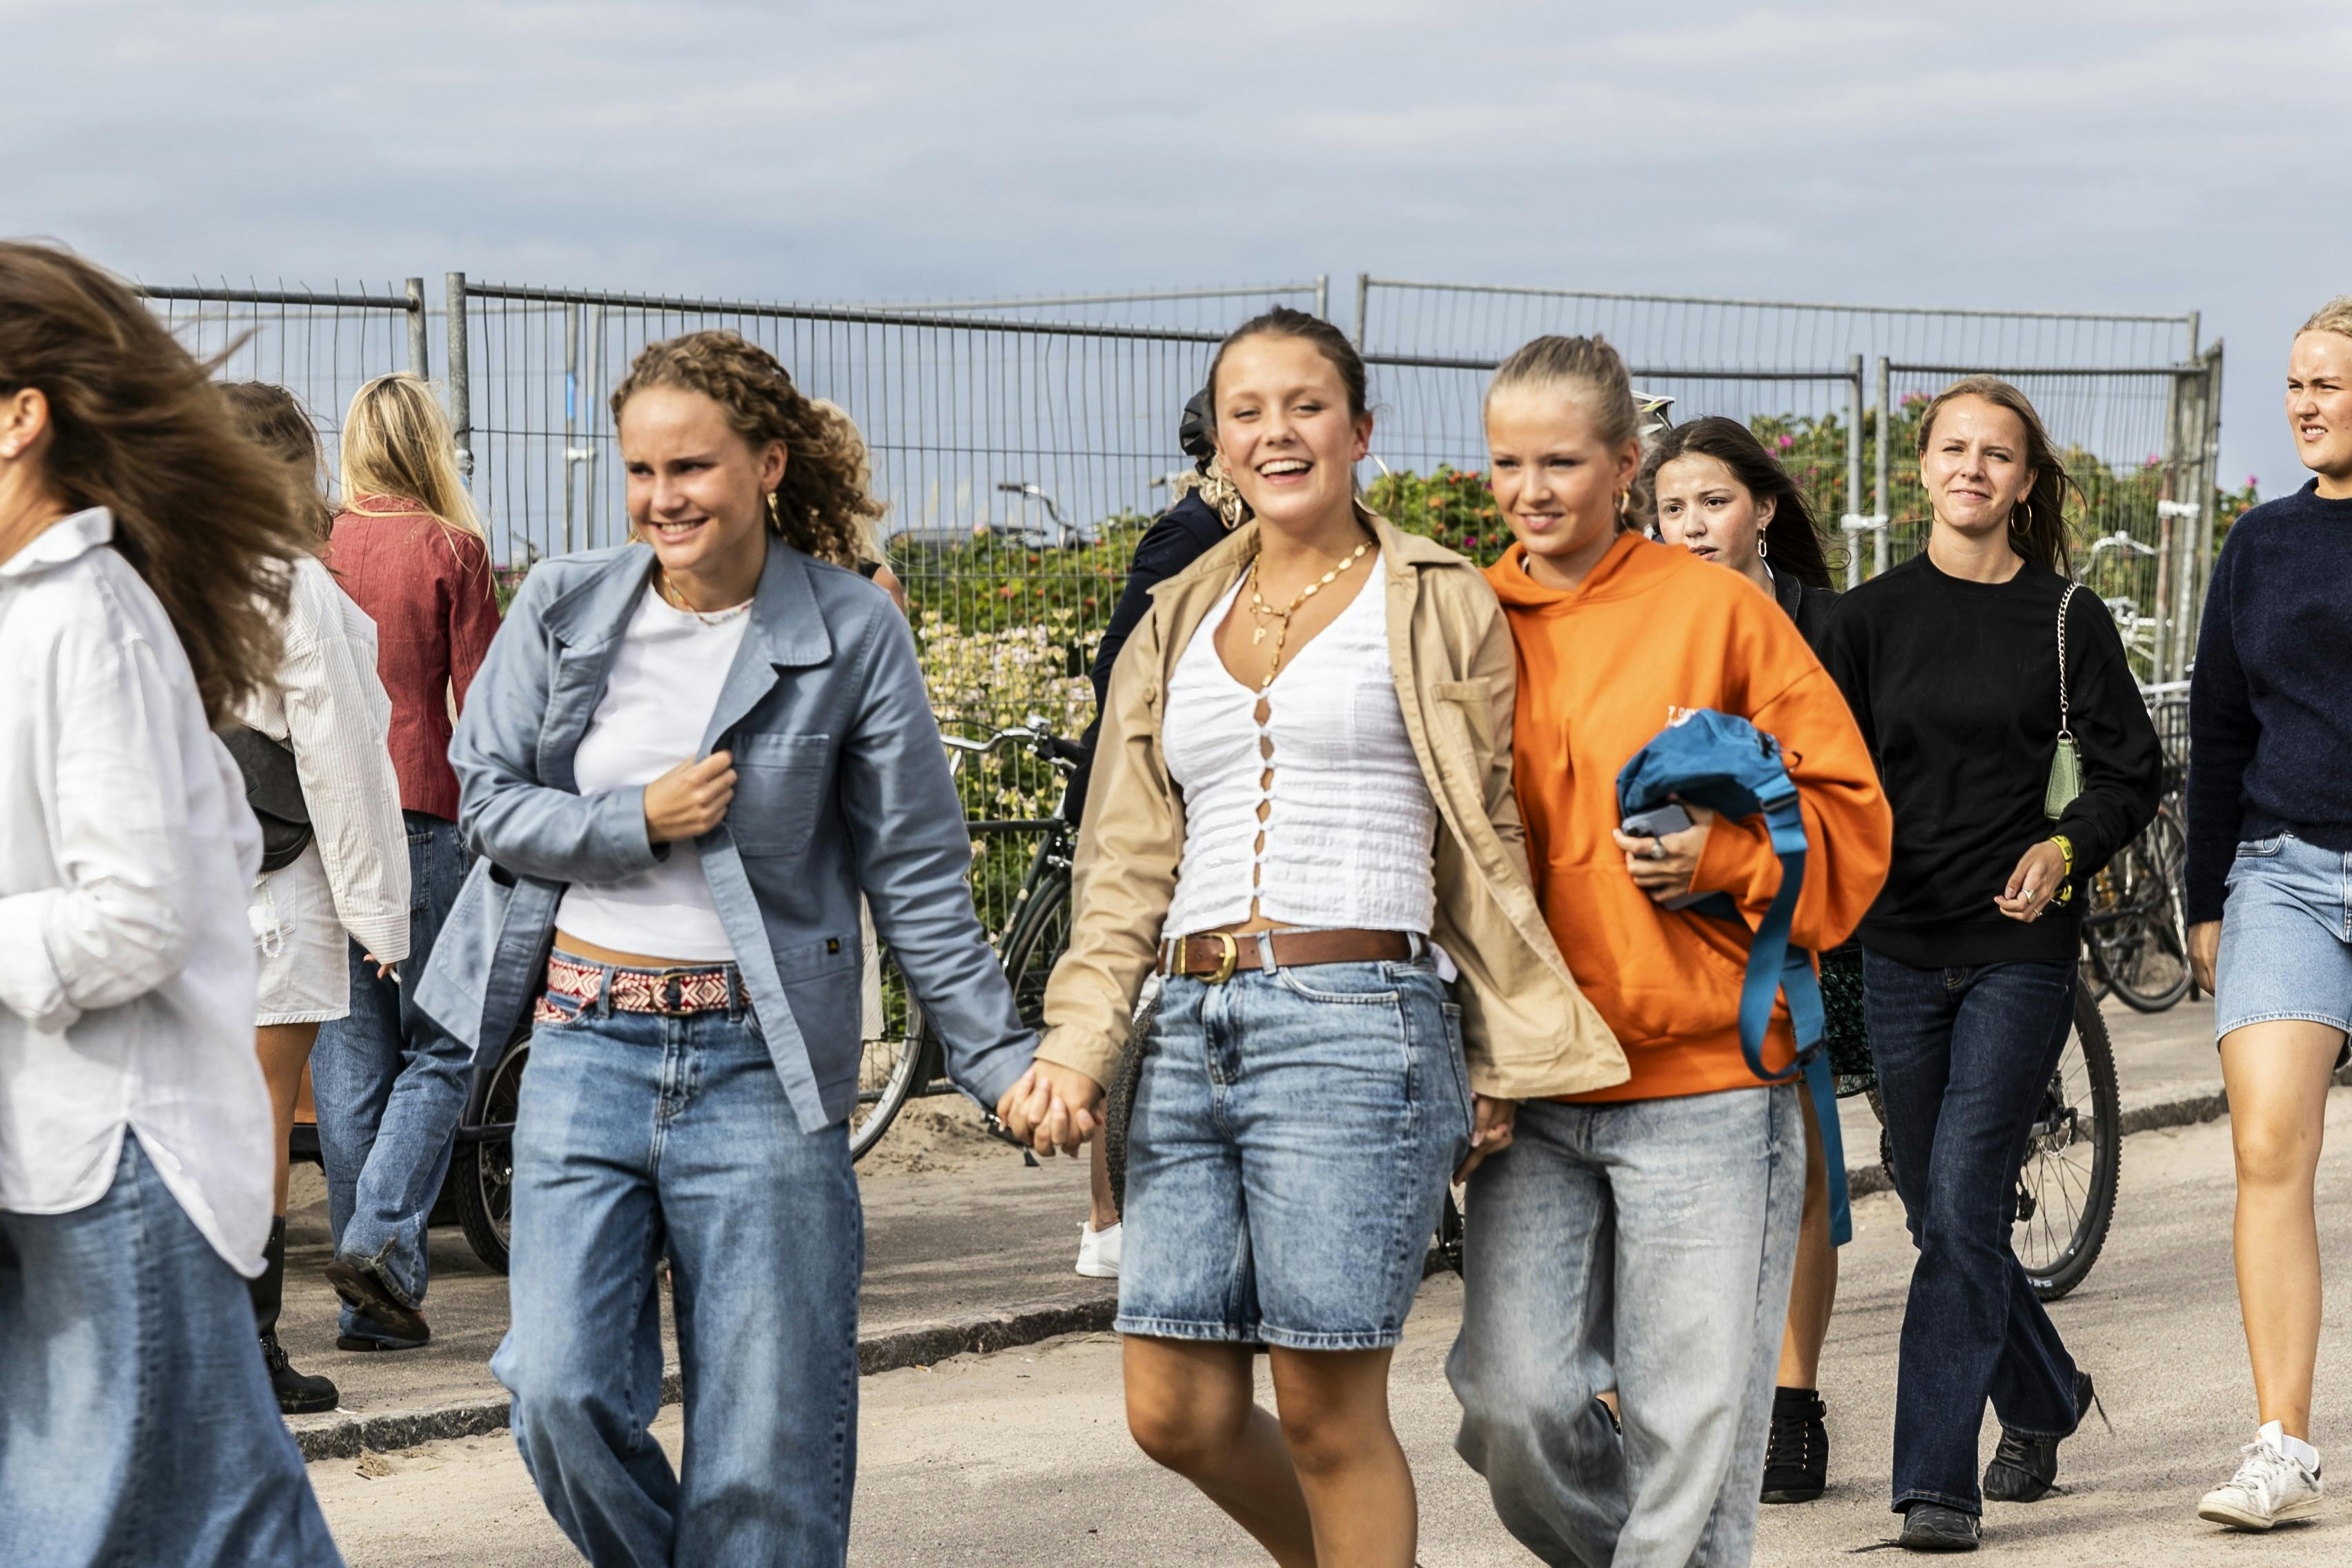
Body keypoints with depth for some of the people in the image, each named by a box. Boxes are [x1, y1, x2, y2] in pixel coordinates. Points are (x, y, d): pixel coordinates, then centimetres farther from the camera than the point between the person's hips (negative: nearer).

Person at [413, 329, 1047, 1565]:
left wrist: (1001, 1058, -6)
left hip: (759, 1060, -2)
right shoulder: (563, 607, 3)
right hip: (585, 1046, 2)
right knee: (563, 1396, -5)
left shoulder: (853, 634, -2)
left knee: (769, 1440, 0)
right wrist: (641, 822, -9)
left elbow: (918, 877, 0)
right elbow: (488, 794, 6)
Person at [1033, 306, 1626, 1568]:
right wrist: (1074, 1047, 3)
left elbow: (1487, 842, 6)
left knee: (1325, 1414, -4)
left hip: (1358, 1026, -5)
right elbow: (1128, 865, 15)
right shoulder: (1179, 625, 18)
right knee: (1176, 1415, 3)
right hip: (1193, 1028, 5)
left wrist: (1501, 1062, 1)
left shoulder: (1439, 605, 6)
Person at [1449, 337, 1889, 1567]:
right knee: (1512, 1405, -6)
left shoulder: (1715, 610, 0)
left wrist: (1722, 856, -15)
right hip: (1528, 1092, 3)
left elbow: (1849, 821, 2)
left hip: (1705, 1082, -3)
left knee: (1692, 1420, -1)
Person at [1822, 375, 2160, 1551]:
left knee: (1963, 1202, -12)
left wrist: (2064, 849, -13)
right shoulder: (1870, 617, 6)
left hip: (2021, 947, -3)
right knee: (1937, 1212, 10)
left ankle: (1937, 1479, -9)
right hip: (1901, 946, 3)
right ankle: (2043, 1397, 35)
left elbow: (2131, 772, 4)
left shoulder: (2068, 619, 0)